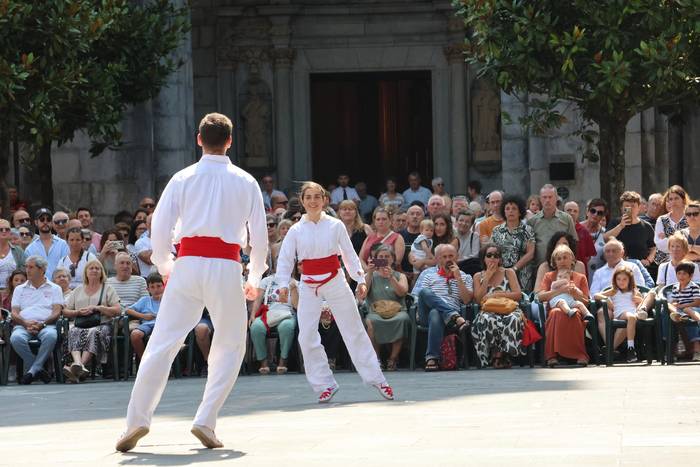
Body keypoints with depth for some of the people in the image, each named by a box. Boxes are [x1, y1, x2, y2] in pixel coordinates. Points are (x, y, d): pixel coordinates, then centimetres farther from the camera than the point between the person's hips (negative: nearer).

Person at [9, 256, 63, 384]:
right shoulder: (19, 289, 24)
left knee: (51, 335, -39)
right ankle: (39, 370, -24)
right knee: (16, 338, -36)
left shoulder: (54, 288, 18)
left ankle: (32, 371, -31)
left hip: (46, 325, -1)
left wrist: (42, 324, -13)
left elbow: (57, 312, 5)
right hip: (23, 324, 1)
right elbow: (14, 314, 12)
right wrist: (26, 323, -11)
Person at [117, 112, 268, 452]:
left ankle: (137, 419, -6)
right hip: (226, 269, 0)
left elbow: (159, 227, 1)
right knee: (230, 347, 14)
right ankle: (206, 422, 4)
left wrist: (164, 266, 18)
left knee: (162, 343, 2)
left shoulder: (183, 178, 4)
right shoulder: (245, 182, 6)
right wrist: (254, 278, 23)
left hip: (187, 266, 0)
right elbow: (260, 236, 9)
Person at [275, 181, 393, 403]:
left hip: (335, 282, -1)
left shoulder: (335, 225, 0)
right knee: (307, 337, -4)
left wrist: (360, 280, -2)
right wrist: (283, 284, -13)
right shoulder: (296, 230, 1)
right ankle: (324, 384, 8)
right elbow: (285, 259, 0)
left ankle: (376, 378, 11)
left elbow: (349, 254, 4)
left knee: (354, 331, 3)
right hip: (308, 287, 1)